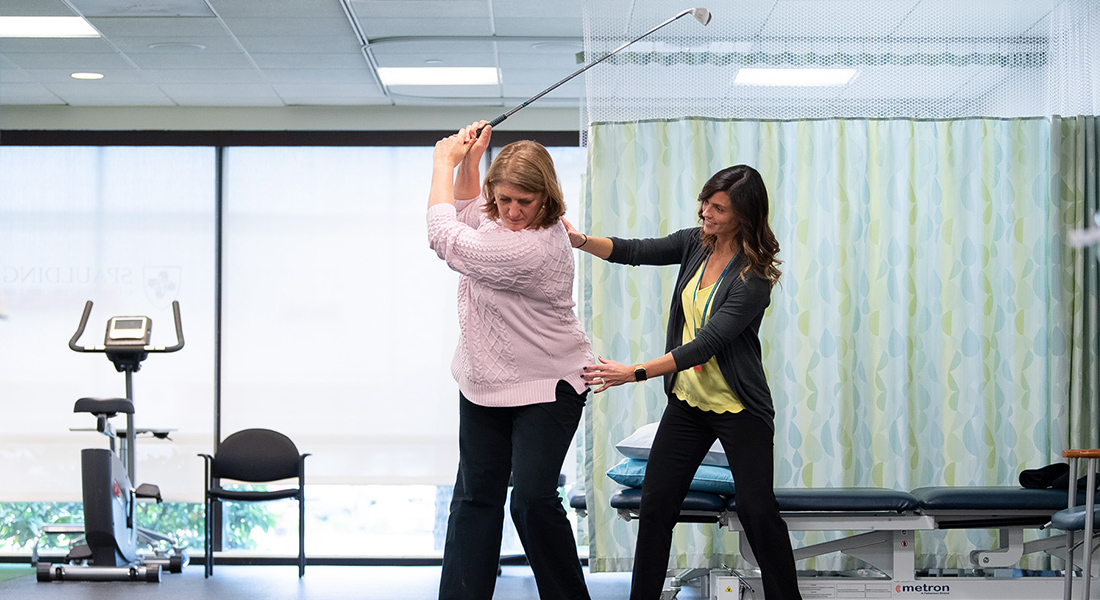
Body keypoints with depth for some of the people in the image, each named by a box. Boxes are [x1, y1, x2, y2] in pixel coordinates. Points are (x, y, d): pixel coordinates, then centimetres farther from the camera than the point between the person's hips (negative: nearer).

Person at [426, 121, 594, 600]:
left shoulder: (531, 248, -28)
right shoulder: (504, 218, 0)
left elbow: (446, 237, -19)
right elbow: (465, 207, 25)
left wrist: (443, 164, -7)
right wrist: (468, 159, 7)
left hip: (546, 386, -9)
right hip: (485, 382, 9)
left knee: (532, 498, -15)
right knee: (475, 495, 8)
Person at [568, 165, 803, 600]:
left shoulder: (754, 277, -21)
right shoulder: (696, 243, 0)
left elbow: (707, 344, -27)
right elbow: (634, 252, -1)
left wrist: (634, 373, -31)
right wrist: (582, 241, -21)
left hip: (738, 409, -6)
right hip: (687, 401, 6)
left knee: (757, 509, -3)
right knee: (655, 503, 2)